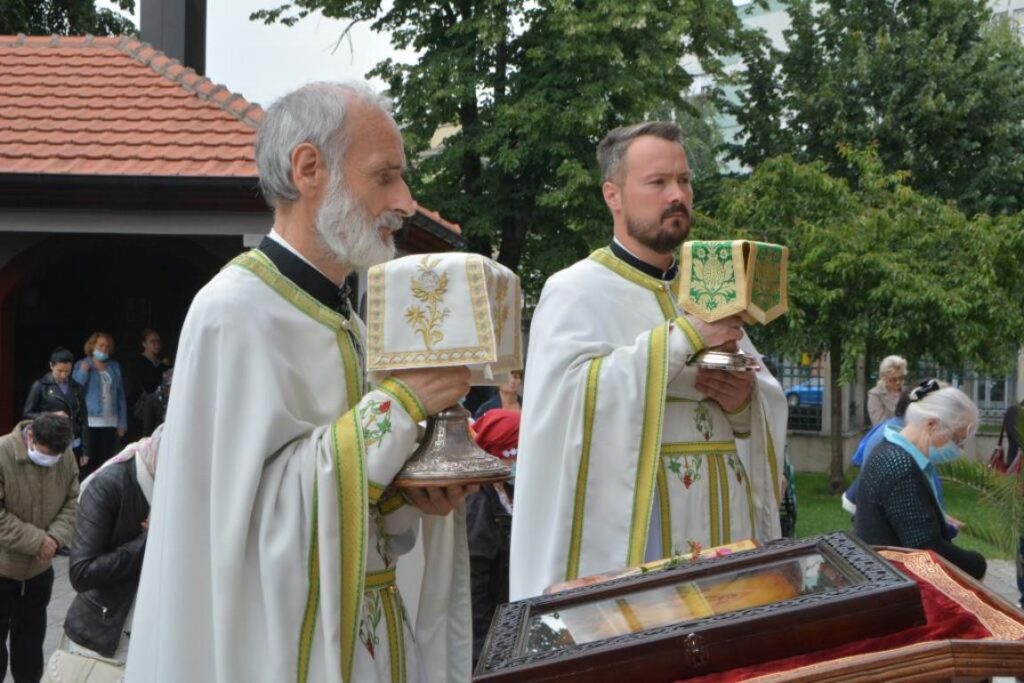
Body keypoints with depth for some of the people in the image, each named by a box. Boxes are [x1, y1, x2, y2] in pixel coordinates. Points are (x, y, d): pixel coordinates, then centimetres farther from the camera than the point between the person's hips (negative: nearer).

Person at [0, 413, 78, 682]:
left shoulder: (66, 457, -9)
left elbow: (72, 502, 0)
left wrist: (56, 537, -18)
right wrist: (37, 540, -25)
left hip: (40, 568, 5)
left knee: (31, 633, 20)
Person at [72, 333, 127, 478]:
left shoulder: (115, 367, 12)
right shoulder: (83, 365, 5)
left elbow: (121, 396, 13)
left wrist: (122, 422, 9)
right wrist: (84, 370, -14)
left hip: (110, 423, 3)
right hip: (89, 422, -3)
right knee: (88, 462, -4)